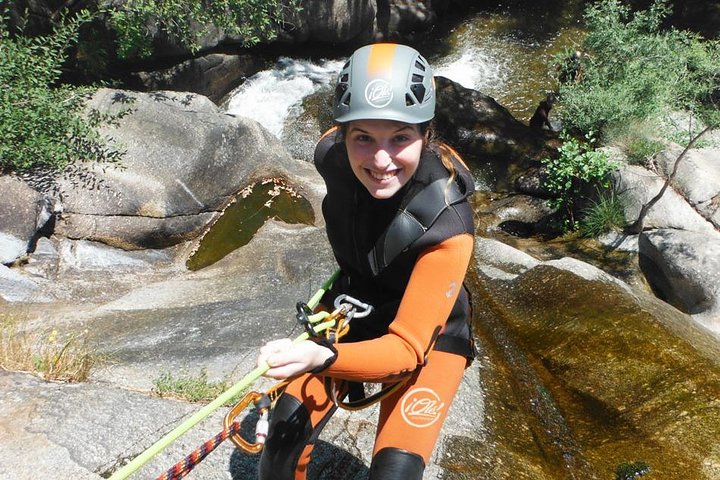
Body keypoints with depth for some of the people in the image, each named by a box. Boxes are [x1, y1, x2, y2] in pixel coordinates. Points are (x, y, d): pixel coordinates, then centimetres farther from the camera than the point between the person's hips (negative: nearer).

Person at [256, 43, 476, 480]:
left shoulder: (447, 226, -35)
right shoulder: (331, 153, -22)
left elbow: (408, 347, -32)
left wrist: (321, 358, -48)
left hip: (427, 339, -3)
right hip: (349, 315, 4)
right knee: (283, 440, -8)